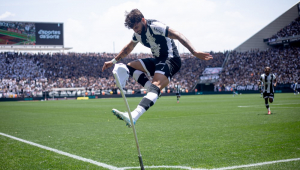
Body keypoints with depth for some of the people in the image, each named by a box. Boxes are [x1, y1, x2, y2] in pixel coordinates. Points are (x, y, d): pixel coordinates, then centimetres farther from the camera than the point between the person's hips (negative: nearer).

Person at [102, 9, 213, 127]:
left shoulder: (154, 26, -18)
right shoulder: (138, 33, 8)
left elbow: (178, 36, -25)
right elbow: (128, 49, 27)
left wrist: (194, 52, -34)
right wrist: (113, 61, 30)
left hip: (170, 60, -10)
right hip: (157, 60, 10)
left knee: (156, 86, -31)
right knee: (130, 67, 2)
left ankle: (133, 117, -51)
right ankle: (154, 91, -12)